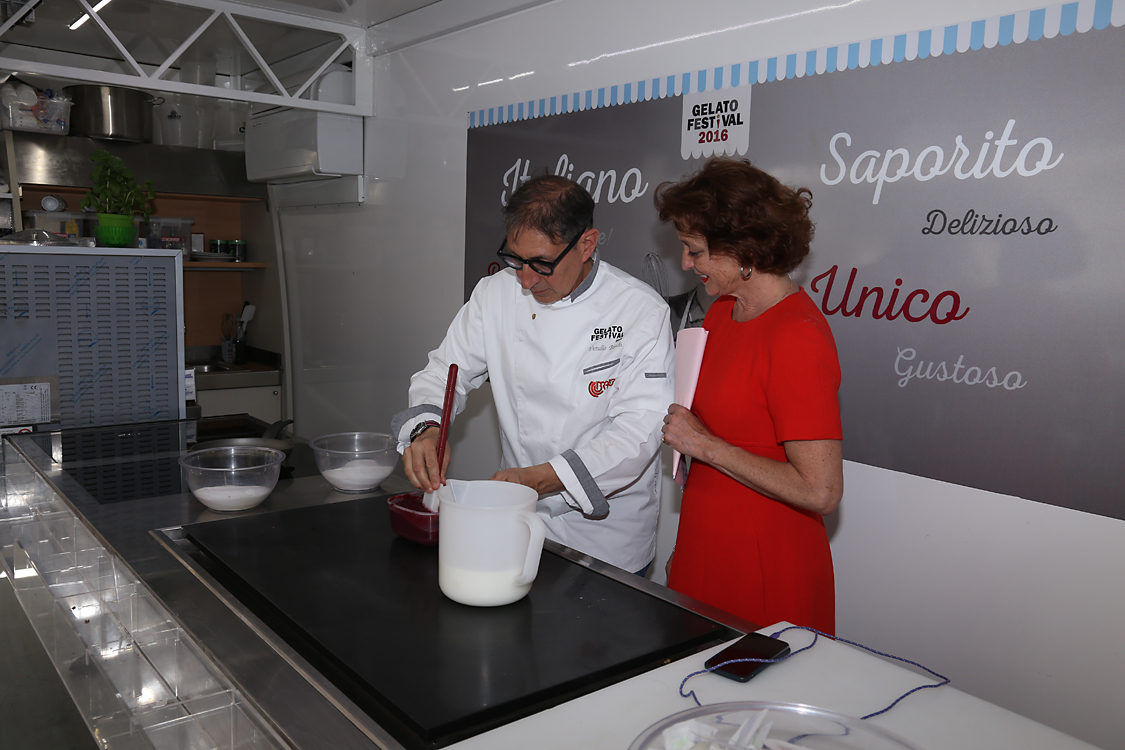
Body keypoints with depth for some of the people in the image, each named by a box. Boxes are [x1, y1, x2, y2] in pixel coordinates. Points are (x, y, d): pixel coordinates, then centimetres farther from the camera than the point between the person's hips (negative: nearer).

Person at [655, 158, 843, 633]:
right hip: (704, 550, 8)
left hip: (765, 573, -8)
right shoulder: (721, 312, 5)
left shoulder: (798, 336, -21)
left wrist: (705, 445, -19)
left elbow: (820, 491, -25)